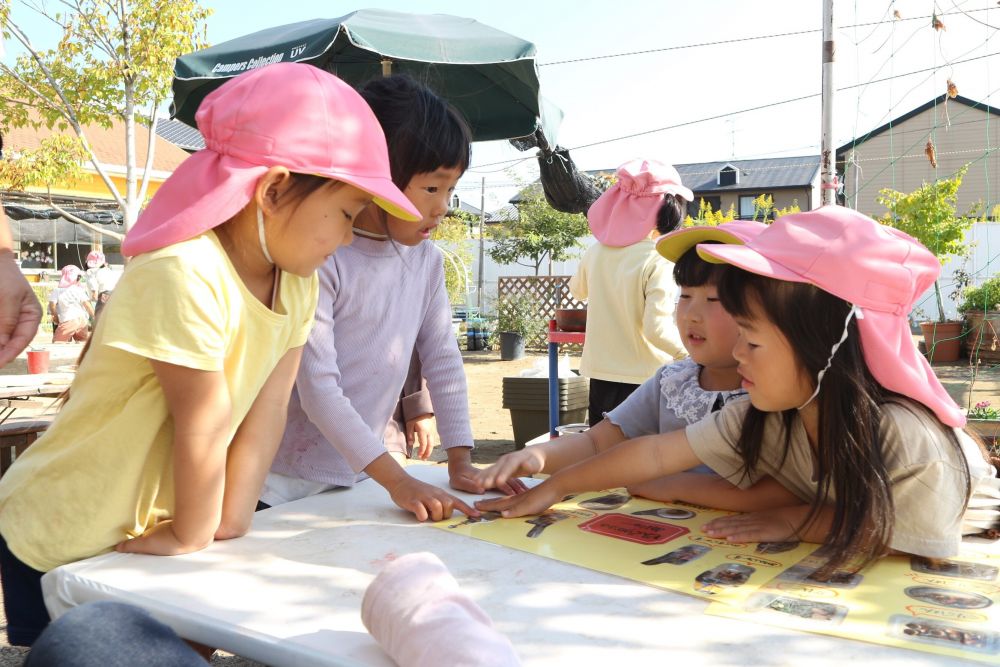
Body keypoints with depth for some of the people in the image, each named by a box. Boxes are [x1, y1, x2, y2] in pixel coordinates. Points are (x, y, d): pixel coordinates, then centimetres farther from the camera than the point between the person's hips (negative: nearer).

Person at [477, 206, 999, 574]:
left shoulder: (904, 436, -35)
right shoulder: (759, 418, -18)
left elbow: (921, 541, -31)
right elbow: (657, 453, -16)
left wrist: (798, 519, -27)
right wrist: (553, 487, -16)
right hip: (843, 569, 4)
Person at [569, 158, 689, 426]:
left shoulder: (596, 252, 0)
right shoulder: (657, 259, -18)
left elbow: (577, 290, 21)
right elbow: (657, 328, -22)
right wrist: (692, 357, -11)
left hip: (600, 374, 6)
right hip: (644, 380, -5)